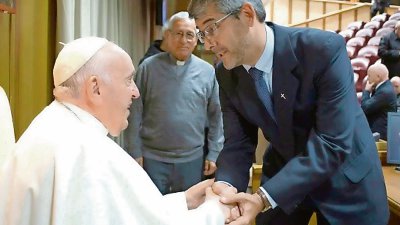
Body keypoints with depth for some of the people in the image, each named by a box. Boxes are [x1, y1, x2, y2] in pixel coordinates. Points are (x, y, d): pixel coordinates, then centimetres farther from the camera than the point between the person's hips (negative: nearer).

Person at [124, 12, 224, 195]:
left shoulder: (207, 72, 0)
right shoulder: (149, 67, -4)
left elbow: (216, 116, 4)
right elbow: (135, 112, -3)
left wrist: (214, 153, 2)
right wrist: (134, 152, -5)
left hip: (192, 159, 2)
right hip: (152, 157, -1)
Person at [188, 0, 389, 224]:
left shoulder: (324, 48, -28)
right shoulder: (227, 74, -11)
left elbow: (333, 143, -30)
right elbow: (239, 142, -8)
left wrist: (264, 197, -37)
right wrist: (226, 185, -29)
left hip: (345, 177, -3)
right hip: (283, 171, 4)